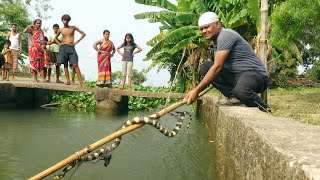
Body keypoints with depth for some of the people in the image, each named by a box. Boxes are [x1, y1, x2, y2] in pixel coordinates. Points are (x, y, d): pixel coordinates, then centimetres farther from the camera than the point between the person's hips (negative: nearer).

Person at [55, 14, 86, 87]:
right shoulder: (60, 30, 11)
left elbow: (83, 34, 5)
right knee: (65, 65, 2)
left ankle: (81, 82, -16)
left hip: (71, 47, -3)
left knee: (75, 65, -12)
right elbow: (55, 37, 28)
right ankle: (68, 80, 7)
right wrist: (59, 43, 9)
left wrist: (76, 42, -1)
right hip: (63, 48, 3)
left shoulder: (73, 27, 5)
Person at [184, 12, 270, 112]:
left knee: (241, 91, -41)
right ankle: (233, 95, -8)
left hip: (256, 74, -9)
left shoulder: (226, 35, -16)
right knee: (205, 67, -2)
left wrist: (197, 91, -25)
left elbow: (217, 67, -24)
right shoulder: (216, 40, 15)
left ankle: (265, 110, -11)